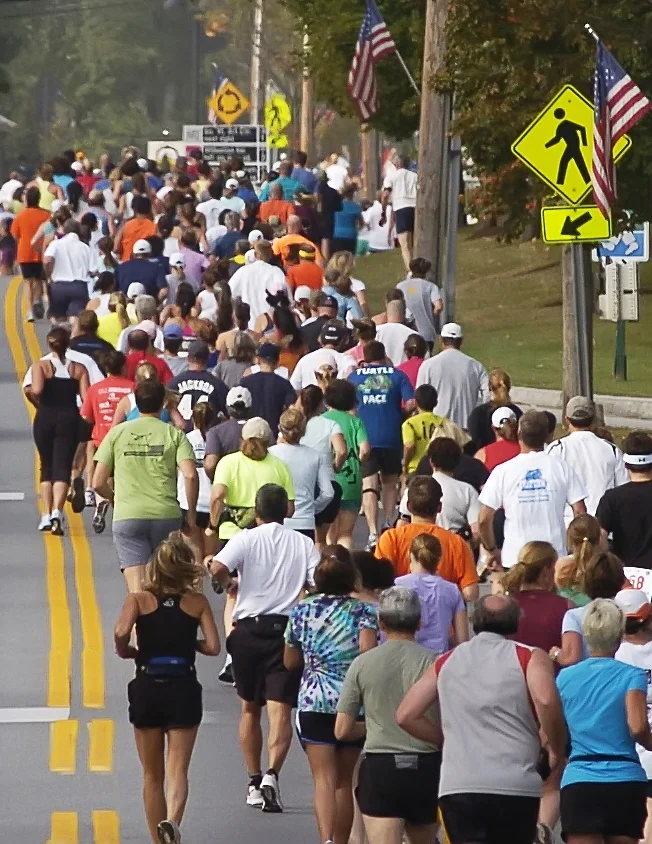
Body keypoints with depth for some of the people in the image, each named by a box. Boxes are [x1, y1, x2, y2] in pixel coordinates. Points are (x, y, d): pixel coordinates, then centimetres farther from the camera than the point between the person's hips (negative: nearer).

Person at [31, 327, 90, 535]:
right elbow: (86, 397, -7)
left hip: (45, 418, 0)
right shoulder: (78, 368, 2)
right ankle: (57, 511, -23)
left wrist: (39, 402, 0)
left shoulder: (40, 365, -3)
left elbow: (36, 389, -20)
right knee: (62, 467, -2)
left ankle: (47, 514, 15)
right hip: (69, 419, 0)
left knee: (46, 466, 16)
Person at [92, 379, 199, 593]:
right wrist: (191, 513, 3)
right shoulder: (174, 434, 4)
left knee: (137, 589, -8)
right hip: (167, 516, 1)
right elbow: (190, 475, -9)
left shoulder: (117, 433, 7)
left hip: (127, 517, 0)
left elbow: (98, 483, 6)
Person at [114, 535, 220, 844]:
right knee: (178, 769, -3)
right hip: (183, 690, 0)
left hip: (147, 689, 1)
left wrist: (127, 653, 4)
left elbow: (120, 633, -16)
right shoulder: (197, 602, 3)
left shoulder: (139, 599, 1)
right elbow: (213, 646, -3)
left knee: (152, 774, 14)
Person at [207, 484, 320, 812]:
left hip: (250, 628, 0)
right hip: (287, 629, 0)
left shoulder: (246, 539, -1)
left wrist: (227, 585, 4)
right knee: (280, 709, -6)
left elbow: (217, 568, -18)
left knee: (250, 708, 16)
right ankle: (272, 773, -27)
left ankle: (254, 782, 21)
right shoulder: (304, 544, 4)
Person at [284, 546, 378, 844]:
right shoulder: (363, 612, -1)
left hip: (314, 703, 0)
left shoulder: (302, 610, 4)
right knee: (345, 781, 14)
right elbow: (369, 650, -18)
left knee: (324, 780, -7)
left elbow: (290, 662, 12)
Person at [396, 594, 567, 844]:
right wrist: (557, 750, 0)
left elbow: (406, 715, 15)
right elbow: (545, 700, -15)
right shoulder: (530, 657, 6)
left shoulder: (446, 662, 18)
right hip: (516, 786, -1)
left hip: (457, 787, 1)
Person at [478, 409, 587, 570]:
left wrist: (491, 551, 11)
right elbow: (580, 513, -3)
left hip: (515, 557, -1)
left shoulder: (503, 471, -3)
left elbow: (484, 519, -4)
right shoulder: (562, 468, -1)